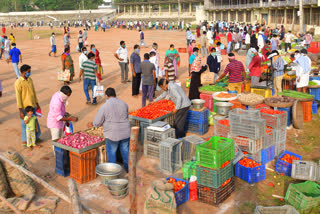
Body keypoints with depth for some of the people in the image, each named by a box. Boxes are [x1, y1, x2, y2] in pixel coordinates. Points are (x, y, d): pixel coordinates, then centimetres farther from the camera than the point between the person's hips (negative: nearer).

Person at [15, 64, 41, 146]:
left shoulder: (30, 80, 5)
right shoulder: (18, 82, -16)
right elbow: (18, 97, -16)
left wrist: (37, 104, 16)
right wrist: (20, 111, -17)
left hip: (33, 106, 6)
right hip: (25, 108, -6)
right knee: (25, 124, 6)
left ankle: (36, 137, 36)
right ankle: (25, 141, 22)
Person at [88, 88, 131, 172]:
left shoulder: (104, 107, -13)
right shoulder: (124, 104, 0)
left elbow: (97, 122, -5)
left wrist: (91, 124, 16)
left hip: (112, 134, -4)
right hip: (125, 132, 4)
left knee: (111, 152, 11)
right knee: (125, 150, 19)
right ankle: (128, 168, 32)